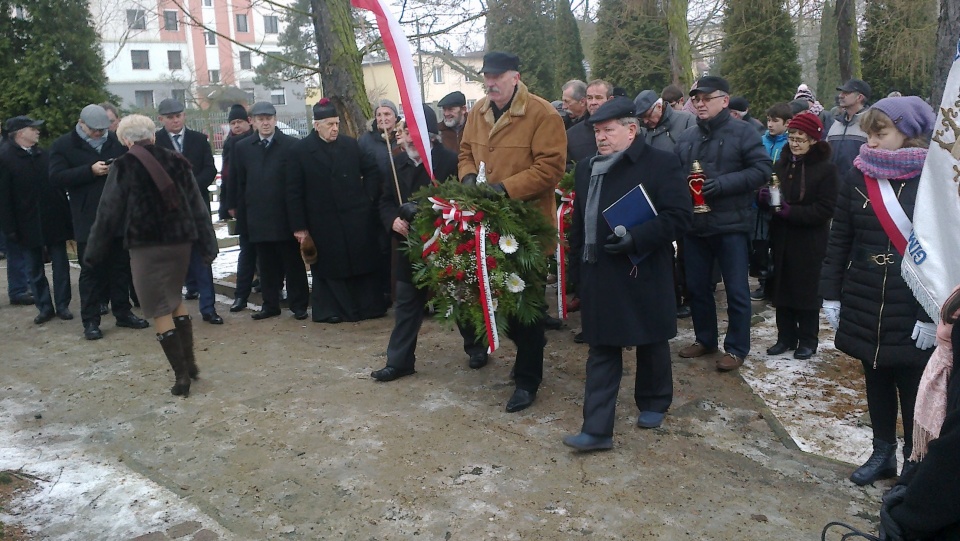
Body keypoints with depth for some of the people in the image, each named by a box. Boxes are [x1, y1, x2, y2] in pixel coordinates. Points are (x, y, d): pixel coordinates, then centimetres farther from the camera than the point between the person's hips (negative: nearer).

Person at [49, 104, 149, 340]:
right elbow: (56, 177, -10)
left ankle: (123, 313, 22)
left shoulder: (116, 141, 10)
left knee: (121, 267, 11)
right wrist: (90, 170, -19)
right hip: (88, 221, -3)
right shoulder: (63, 145, 0)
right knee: (91, 269, 2)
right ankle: (90, 321, 8)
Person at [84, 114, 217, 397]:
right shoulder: (177, 162, 7)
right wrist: (208, 245, 11)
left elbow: (109, 211, -4)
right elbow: (198, 206, 7)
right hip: (180, 239, 5)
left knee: (160, 310, 2)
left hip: (146, 245, -5)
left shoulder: (124, 166, -6)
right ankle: (189, 362, 21)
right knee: (174, 299, 23)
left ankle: (181, 375, 1)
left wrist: (95, 251, 4)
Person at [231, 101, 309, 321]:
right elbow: (239, 183, 10)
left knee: (293, 262, 5)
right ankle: (270, 304, 20)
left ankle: (299, 305, 14)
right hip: (258, 217, 3)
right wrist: (241, 212, 5)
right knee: (267, 264, 10)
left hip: (285, 216, -3)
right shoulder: (242, 148, 8)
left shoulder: (291, 145, -3)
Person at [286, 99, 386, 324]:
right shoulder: (300, 151, -4)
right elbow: (294, 192, -4)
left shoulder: (351, 145, 4)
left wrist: (369, 198, 4)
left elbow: (372, 170, 14)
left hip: (357, 218, 2)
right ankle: (331, 310, 18)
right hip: (323, 223, -2)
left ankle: (369, 306, 20)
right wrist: (299, 226, -7)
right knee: (330, 267, 6)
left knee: (363, 262, 8)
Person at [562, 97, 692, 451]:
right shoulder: (586, 170, 13)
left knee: (651, 342, 13)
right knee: (601, 350, 3)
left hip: (644, 275, -5)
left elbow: (679, 216, -14)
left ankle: (653, 403, 37)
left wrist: (637, 238, -25)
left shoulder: (661, 164, -7)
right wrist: (578, 268, 15)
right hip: (599, 276, 5)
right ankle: (597, 429, 4)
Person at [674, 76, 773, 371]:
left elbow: (762, 169, -12)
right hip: (694, 225, 5)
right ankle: (705, 339, 31)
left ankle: (736, 347, 16)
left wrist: (723, 184, -22)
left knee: (736, 290, 3)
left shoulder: (743, 132, -5)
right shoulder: (686, 138, 10)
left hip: (731, 225, -5)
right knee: (697, 286, 14)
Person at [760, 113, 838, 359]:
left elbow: (825, 210, -13)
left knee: (807, 291, 3)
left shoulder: (826, 168, -6)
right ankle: (786, 337, 20)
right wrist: (765, 198, -11)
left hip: (809, 243, -4)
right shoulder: (780, 165, 10)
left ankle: (807, 340, 16)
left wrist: (791, 211, -23)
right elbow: (767, 202, 13)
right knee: (782, 289, 8)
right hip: (782, 239, 5)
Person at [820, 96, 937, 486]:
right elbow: (839, 239, 5)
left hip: (912, 311, -3)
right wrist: (831, 293, 3)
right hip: (864, 303, 4)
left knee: (913, 389, 5)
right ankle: (882, 453, 32)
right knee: (876, 379, 15)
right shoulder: (858, 177, 1)